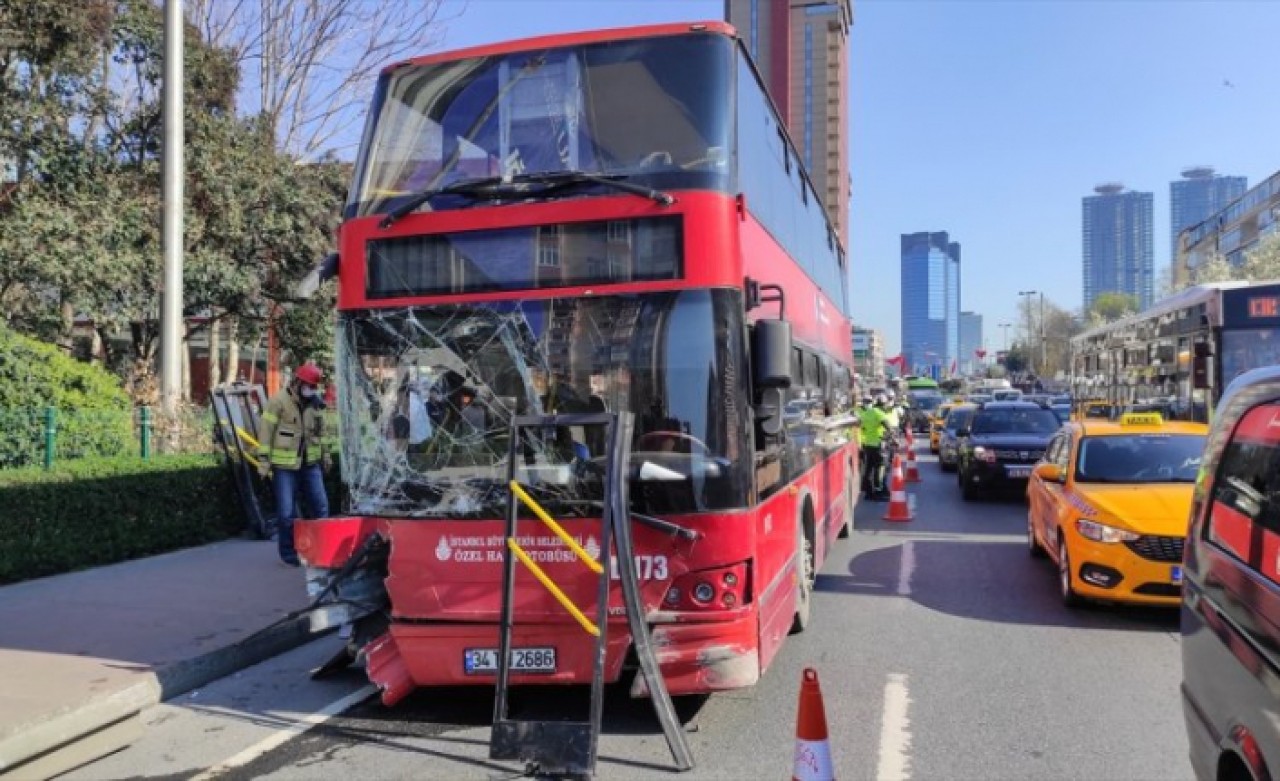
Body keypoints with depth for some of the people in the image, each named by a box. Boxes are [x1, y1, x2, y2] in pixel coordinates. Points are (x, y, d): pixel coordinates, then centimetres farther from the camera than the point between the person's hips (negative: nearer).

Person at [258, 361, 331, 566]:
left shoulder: (314, 403, 8)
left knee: (320, 506, 4)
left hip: (310, 464, 5)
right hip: (284, 465, -5)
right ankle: (289, 553, 13)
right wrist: (264, 460, -12)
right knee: (287, 512, -1)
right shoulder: (279, 402, -10)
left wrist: (323, 453, 21)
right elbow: (266, 432, -10)